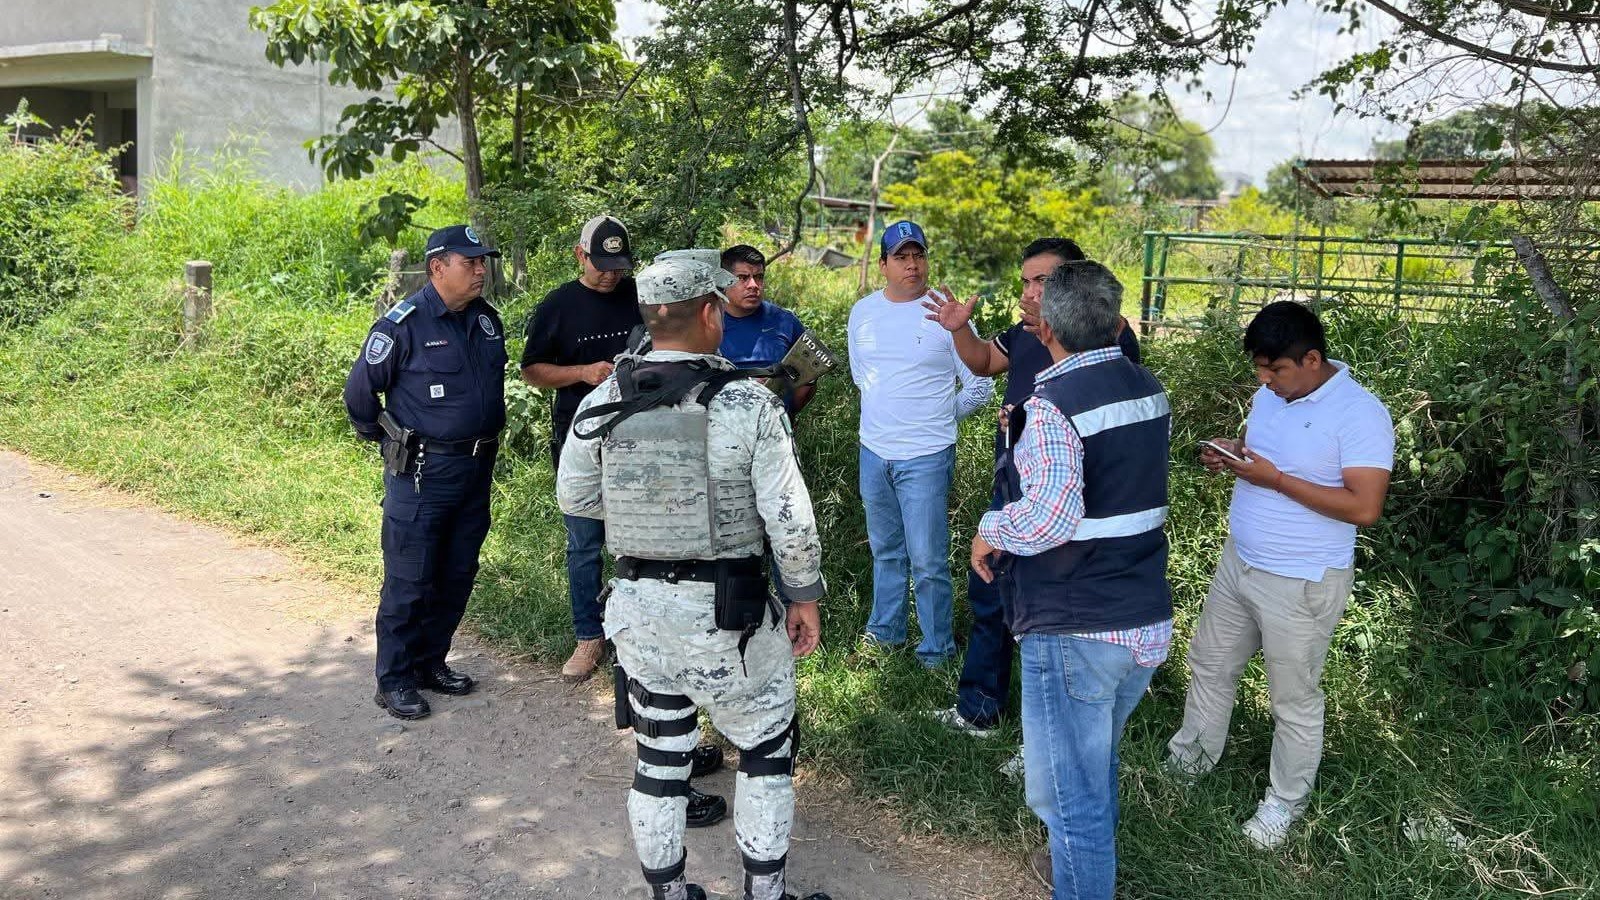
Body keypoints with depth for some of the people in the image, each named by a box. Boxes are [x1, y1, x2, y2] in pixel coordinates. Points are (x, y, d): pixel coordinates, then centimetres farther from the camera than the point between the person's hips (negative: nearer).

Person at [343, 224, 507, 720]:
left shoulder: (487, 318, 6)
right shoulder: (403, 324, -15)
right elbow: (359, 392, -6)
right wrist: (391, 442, 4)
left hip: (477, 471, 7)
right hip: (422, 474, -7)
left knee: (458, 575, 15)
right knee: (409, 581, 1)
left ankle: (430, 662, 30)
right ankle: (394, 681, 14)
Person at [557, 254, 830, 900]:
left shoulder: (602, 401, -4)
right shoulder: (750, 405, -16)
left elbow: (574, 497, 6)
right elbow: (790, 520, -15)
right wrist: (805, 595, 0)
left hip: (637, 605, 4)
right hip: (726, 611, -4)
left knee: (658, 757, 19)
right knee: (765, 750, 18)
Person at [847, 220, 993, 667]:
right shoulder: (863, 312, 5)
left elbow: (980, 386, -5)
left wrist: (938, 417, 5)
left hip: (925, 457, -5)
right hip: (873, 451, 5)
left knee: (927, 562, -2)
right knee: (885, 553, 20)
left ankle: (937, 649, 13)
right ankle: (884, 632, 35)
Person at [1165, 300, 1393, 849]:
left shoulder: (1360, 413, -22)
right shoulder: (1270, 394, 2)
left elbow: (1365, 507, -27)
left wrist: (1274, 478, -27)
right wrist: (1228, 454, -5)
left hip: (1302, 584, -7)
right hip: (1238, 562, 8)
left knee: (1294, 699, 10)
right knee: (1210, 665, 21)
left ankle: (1285, 801, 30)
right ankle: (1190, 757, 42)